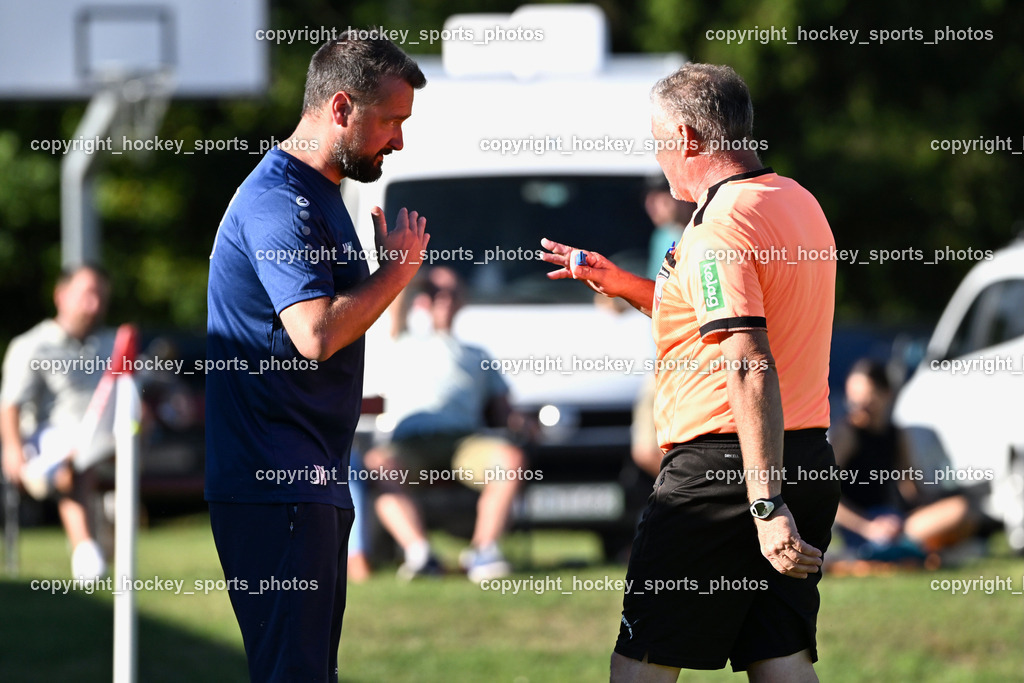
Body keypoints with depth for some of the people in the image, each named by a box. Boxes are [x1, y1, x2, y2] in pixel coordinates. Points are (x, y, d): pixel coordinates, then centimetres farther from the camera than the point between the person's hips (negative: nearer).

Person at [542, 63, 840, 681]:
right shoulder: (797, 202, 15)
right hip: (810, 460, 9)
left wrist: (765, 507, -28)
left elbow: (751, 369, -24)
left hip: (723, 467, -9)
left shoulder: (721, 224, -15)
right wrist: (624, 285, 28)